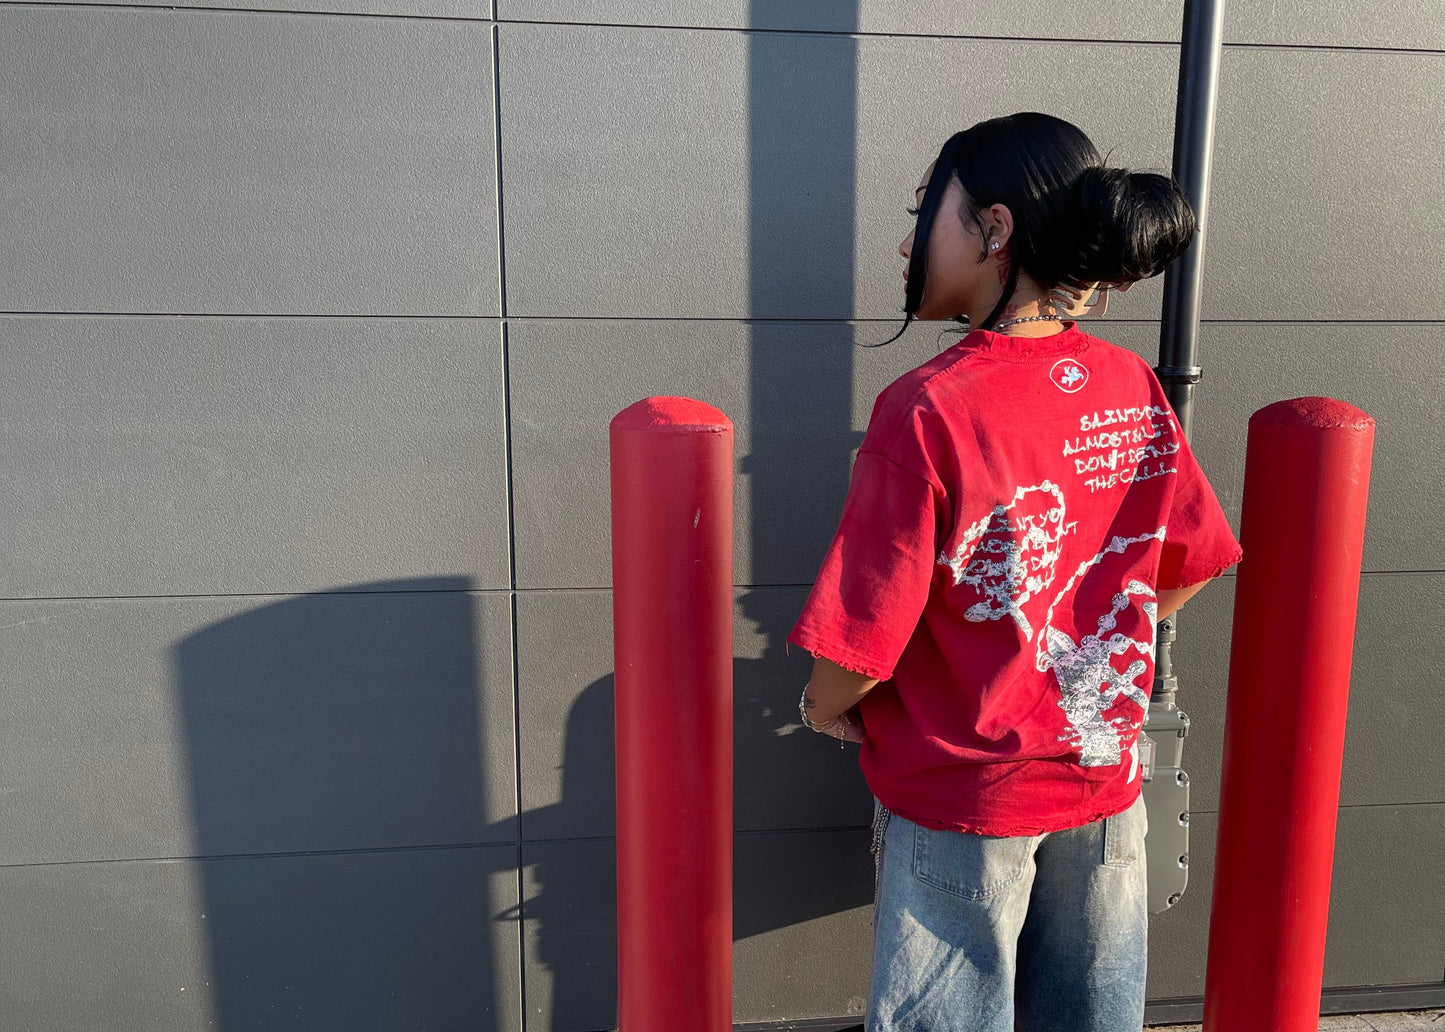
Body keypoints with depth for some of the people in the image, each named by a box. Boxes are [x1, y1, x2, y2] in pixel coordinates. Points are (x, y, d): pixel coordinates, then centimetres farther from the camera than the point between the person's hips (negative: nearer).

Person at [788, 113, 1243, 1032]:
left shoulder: (928, 411, -25)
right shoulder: (1135, 389, -6)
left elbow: (860, 645, -23)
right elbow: (1185, 573, 5)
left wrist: (828, 706, -2)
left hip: (961, 800, -5)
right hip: (1106, 781, 5)